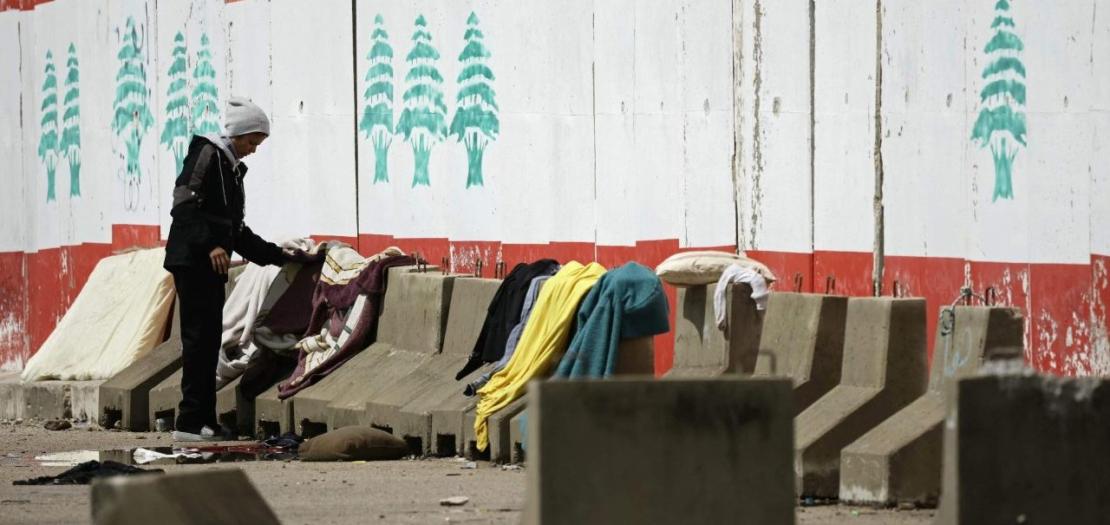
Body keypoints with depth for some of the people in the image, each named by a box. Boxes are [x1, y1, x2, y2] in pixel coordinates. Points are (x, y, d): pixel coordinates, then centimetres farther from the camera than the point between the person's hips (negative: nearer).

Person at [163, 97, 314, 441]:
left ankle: (204, 421, 7)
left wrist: (280, 256, 24)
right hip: (192, 259, -9)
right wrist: (210, 245, -25)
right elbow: (184, 206, -17)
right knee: (199, 336, -13)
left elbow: (237, 232, 27)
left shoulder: (232, 169, 22)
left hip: (212, 265, 9)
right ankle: (190, 422, -16)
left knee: (209, 340, 7)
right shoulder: (207, 154, -5)